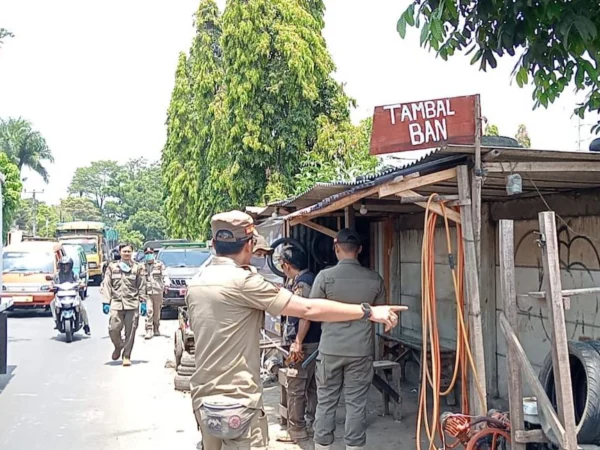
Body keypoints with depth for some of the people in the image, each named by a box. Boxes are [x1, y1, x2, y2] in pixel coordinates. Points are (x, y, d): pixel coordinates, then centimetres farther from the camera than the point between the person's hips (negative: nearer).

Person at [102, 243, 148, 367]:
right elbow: (107, 285, 8)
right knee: (113, 329, -7)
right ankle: (118, 347, 23)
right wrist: (106, 302, 0)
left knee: (130, 332, -1)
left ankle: (127, 356, 9)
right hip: (116, 303, 0)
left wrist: (143, 302, 3)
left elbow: (142, 286, 10)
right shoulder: (112, 267, 11)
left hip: (132, 304, 0)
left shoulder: (138, 267, 10)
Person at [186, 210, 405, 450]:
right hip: (236, 403, -8)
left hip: (203, 399, 8)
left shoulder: (195, 284, 7)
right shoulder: (242, 280, -17)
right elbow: (309, 310, -20)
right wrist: (369, 312, -15)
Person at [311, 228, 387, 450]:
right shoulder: (374, 279, -2)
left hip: (330, 350, -1)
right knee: (356, 404, 7)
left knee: (326, 403, 9)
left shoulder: (325, 276, -9)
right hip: (361, 350, 1)